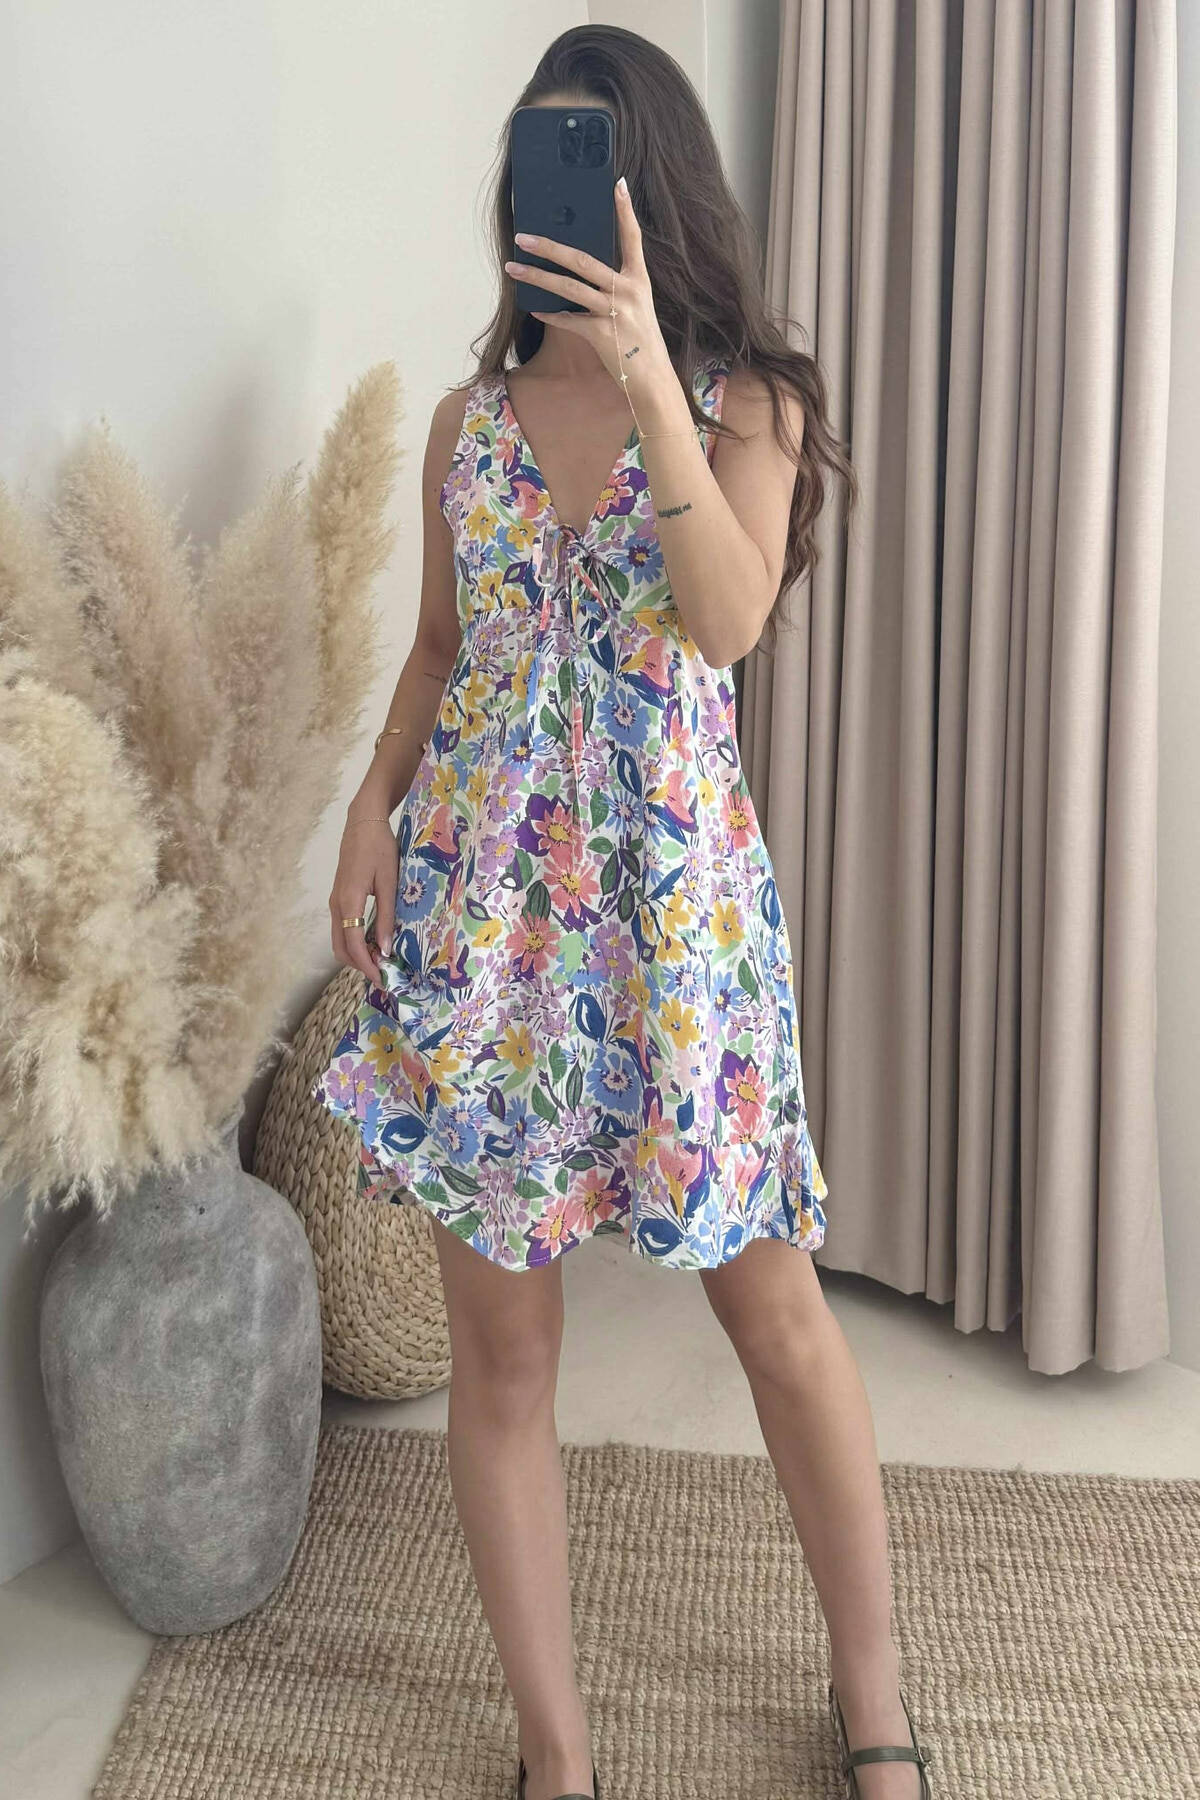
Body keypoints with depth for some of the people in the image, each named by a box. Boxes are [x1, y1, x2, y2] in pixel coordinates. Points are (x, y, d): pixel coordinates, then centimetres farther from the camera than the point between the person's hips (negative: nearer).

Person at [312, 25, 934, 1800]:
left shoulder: (745, 399, 0)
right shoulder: (470, 416, 10)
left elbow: (729, 620, -18)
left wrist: (646, 377, -24)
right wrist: (374, 808, 1)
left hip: (676, 887, -2)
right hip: (479, 889, 3)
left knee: (775, 1304, 7)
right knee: (501, 1341, 6)